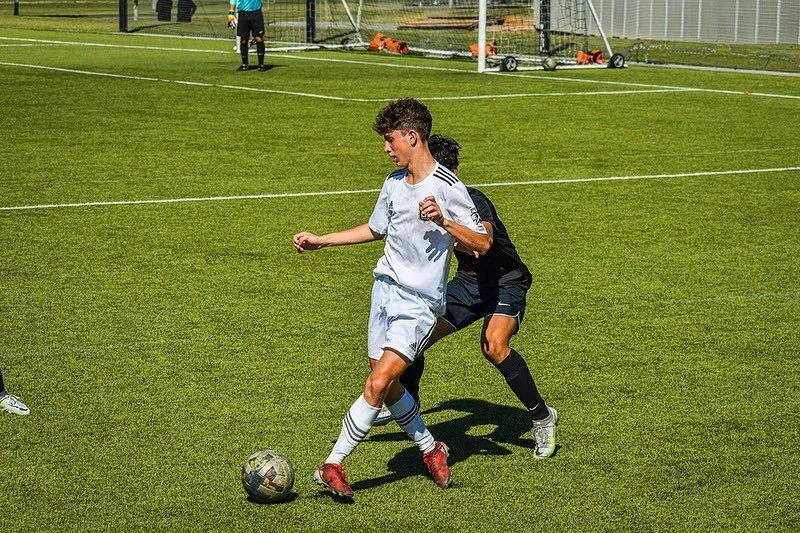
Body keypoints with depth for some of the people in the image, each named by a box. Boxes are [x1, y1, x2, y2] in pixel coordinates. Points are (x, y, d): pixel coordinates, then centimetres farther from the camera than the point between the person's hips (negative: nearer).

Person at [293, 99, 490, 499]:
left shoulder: (447, 187, -14)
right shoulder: (394, 183, 7)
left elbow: (482, 244, -14)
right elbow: (374, 230, 24)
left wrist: (443, 220, -28)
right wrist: (320, 241, 20)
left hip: (420, 303, -7)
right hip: (386, 287, 7)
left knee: (379, 383, -15)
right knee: (386, 386, 8)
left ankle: (332, 466, -9)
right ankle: (430, 449, 29)